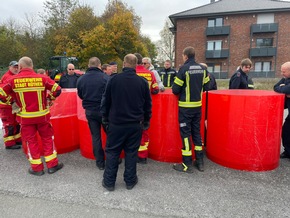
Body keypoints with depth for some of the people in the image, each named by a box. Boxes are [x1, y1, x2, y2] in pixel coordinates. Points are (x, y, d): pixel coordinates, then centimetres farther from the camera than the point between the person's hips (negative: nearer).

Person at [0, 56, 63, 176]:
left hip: (25, 117, 0)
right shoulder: (42, 78, -7)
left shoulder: (13, 80, -5)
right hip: (42, 115, 0)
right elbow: (57, 90, -6)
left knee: (31, 140, 12)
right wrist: (49, 98, 10)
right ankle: (52, 165, 18)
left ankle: (37, 168, 19)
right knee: (47, 138, 13)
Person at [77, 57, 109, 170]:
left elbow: (80, 95, 10)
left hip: (90, 111, 3)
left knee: (95, 136, 12)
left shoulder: (81, 79, -1)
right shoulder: (105, 77, -15)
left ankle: (100, 162, 19)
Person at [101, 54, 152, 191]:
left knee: (112, 152, 11)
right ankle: (130, 181, 23)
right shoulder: (142, 82, -3)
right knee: (131, 152, 12)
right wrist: (146, 121, 16)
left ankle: (109, 182, 20)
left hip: (116, 123, -1)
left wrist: (105, 119, 12)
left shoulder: (114, 79, -7)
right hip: (135, 124, 1)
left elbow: (106, 101, 0)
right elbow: (148, 104, 4)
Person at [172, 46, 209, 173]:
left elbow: (175, 90, -12)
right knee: (197, 132, 15)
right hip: (197, 105, 6)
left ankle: (187, 164, 9)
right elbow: (206, 87, 10)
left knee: (185, 133, 2)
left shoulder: (184, 69, -12)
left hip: (185, 106, -5)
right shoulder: (203, 69, 5)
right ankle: (200, 162, 23)